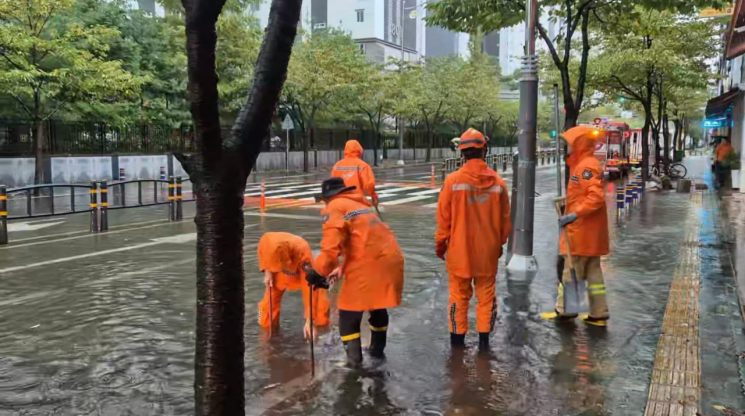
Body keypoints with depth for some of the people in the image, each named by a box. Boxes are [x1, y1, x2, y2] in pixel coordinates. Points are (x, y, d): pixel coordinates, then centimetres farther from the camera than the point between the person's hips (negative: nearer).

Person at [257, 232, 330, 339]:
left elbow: (310, 287, -40)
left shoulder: (303, 252, -43)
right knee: (266, 323, 0)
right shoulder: (266, 241, -35)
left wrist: (309, 321, -42)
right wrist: (267, 272, -17)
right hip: (279, 275, 2)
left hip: (303, 274, -2)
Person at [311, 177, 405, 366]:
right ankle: (377, 350, 41)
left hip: (368, 266, -8)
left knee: (349, 314, 7)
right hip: (390, 260, 8)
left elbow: (331, 246, -13)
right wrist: (344, 269, 30)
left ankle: (354, 361, 6)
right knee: (378, 307, 29)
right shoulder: (361, 205, 28)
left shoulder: (334, 207, 1)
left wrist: (320, 273, -3)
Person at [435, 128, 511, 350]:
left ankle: (458, 336, 18)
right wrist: (500, 243, 20)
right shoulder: (497, 181, -4)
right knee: (486, 294, 13)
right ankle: (484, 337, 18)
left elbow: (444, 217, -7)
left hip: (460, 249, -2)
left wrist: (440, 244, 8)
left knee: (459, 294, 10)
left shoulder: (453, 180, -12)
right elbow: (505, 219, 4)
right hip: (488, 250, 2)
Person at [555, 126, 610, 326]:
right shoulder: (581, 164, 16)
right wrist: (571, 213, 17)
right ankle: (598, 313, 17)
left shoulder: (587, 166, -16)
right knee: (592, 271, 12)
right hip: (590, 233, 10)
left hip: (582, 230, -10)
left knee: (571, 270, 0)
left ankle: (564, 309, 9)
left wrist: (575, 214, -27)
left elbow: (597, 196, -26)